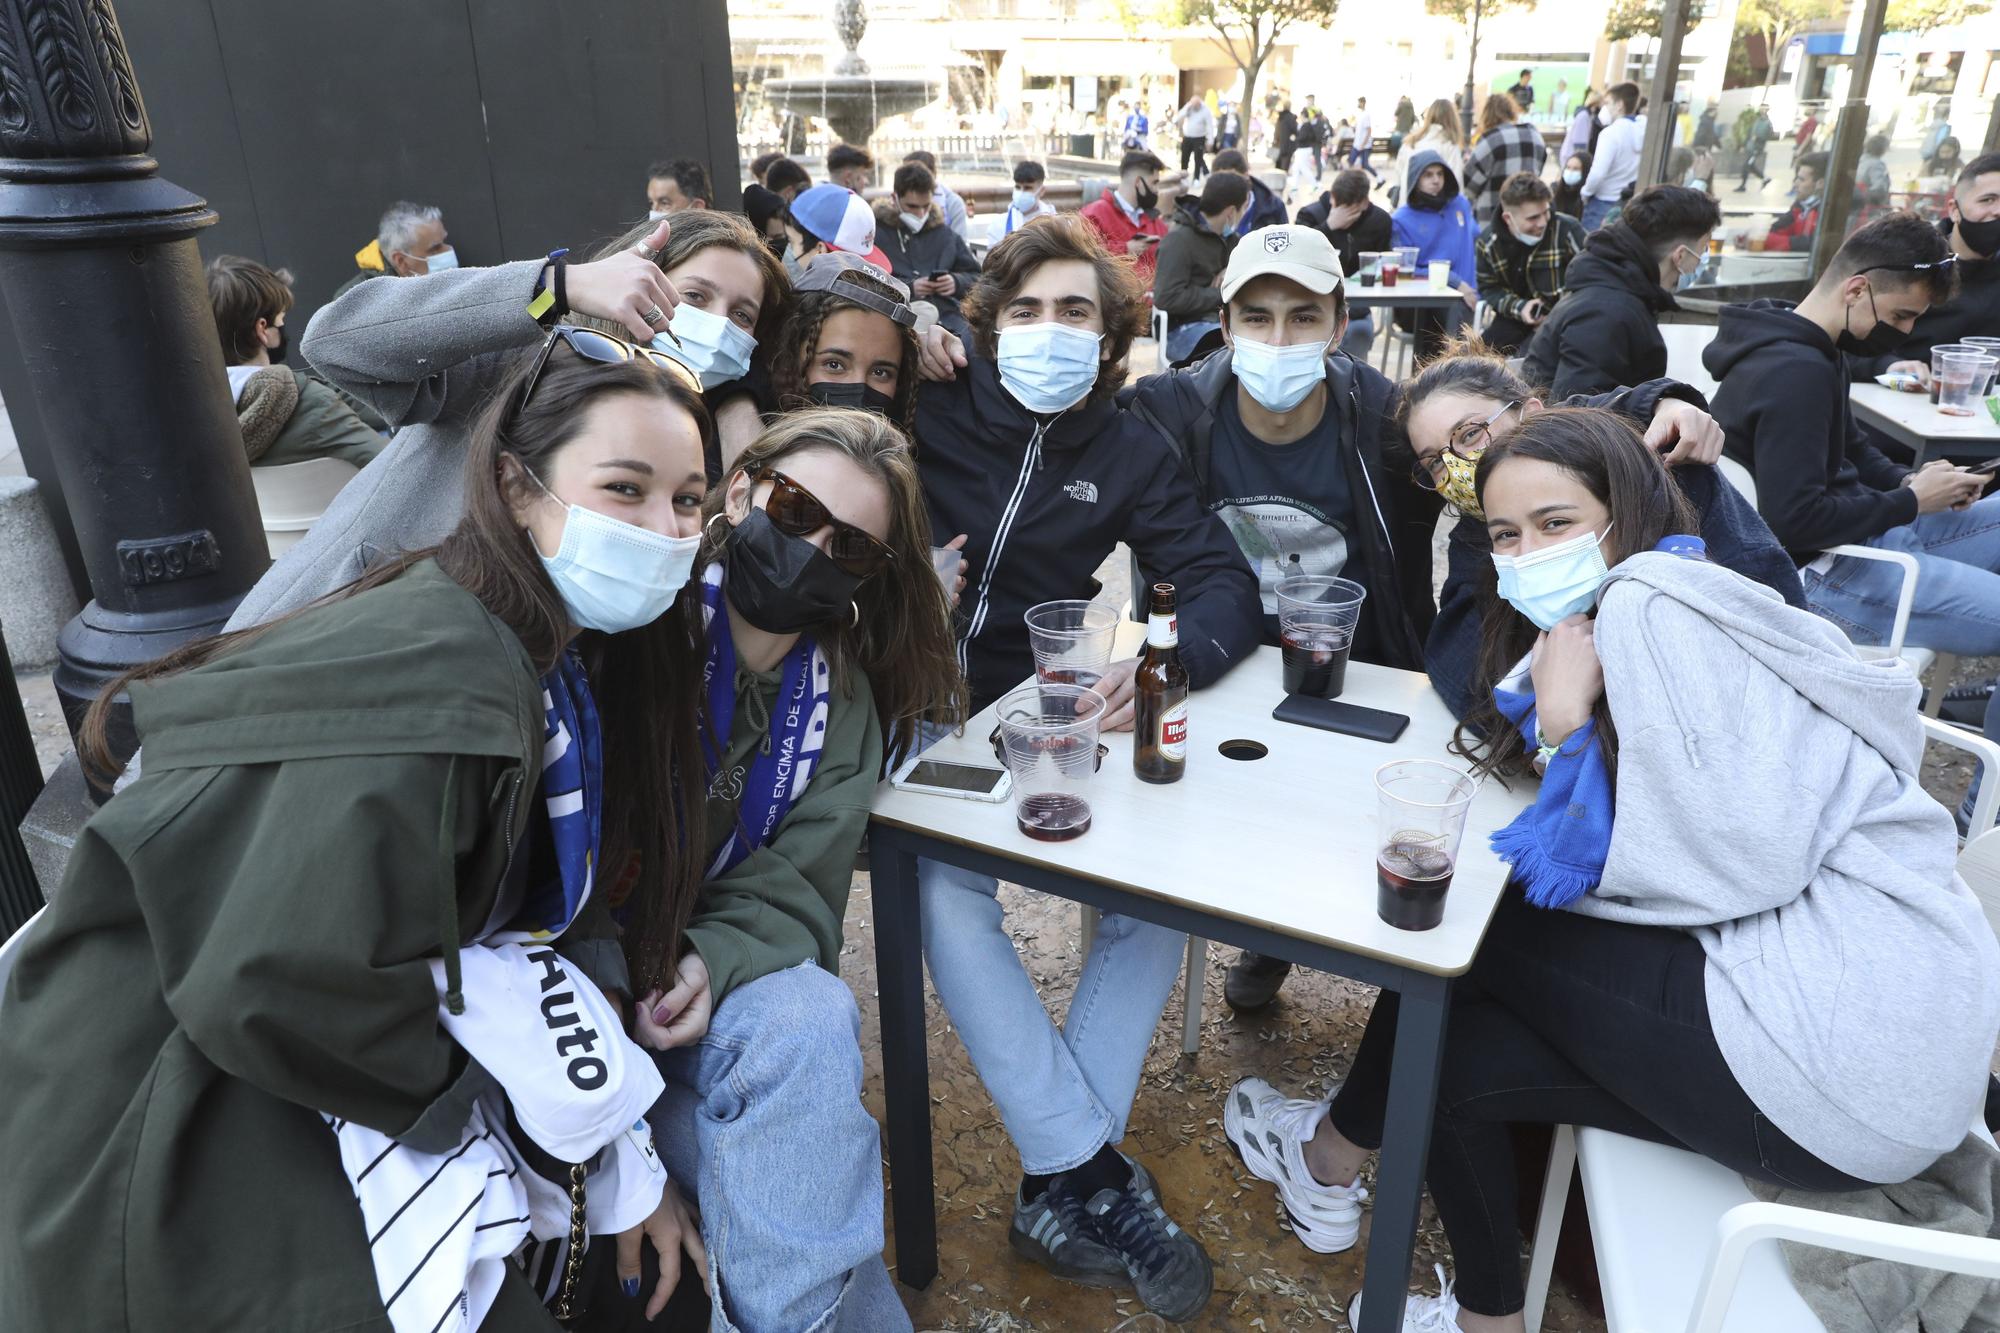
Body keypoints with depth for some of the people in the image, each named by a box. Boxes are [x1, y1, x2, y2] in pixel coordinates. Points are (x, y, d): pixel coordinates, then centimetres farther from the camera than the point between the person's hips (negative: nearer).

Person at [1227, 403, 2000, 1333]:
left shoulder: (1654, 603, -14)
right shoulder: (1598, 623, 15)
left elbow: (1743, 857, -21)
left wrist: (1571, 728, -13)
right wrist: (1556, 718, -8)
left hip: (1851, 1052, -9)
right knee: (1457, 1054, 7)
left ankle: (1336, 1153, 20)